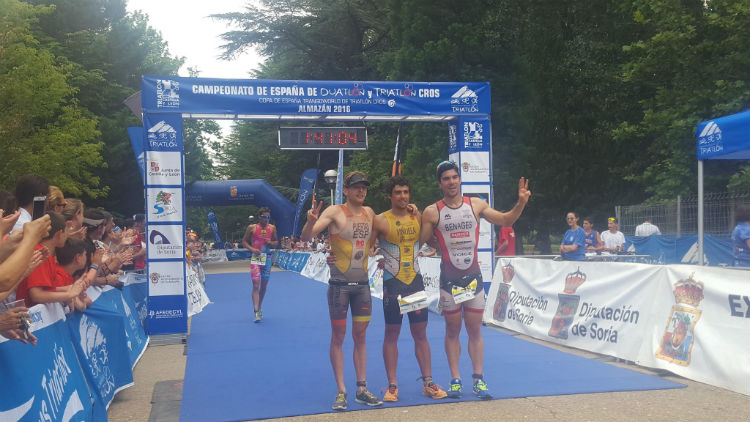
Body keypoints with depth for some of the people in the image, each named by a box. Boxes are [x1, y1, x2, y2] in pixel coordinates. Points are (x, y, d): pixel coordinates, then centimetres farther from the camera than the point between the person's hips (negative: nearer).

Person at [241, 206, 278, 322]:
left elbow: (276, 242, 14)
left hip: (267, 258, 3)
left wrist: (271, 242, -8)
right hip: (255, 258, -3)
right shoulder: (252, 228, -2)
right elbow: (244, 241, 5)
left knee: (264, 286, 11)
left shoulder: (272, 228, 6)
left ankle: (259, 308, 29)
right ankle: (256, 312, -16)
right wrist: (252, 249, -12)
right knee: (256, 285, -13)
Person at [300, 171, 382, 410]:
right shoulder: (335, 212, -9)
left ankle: (362, 389, 19)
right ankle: (341, 392, 12)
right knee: (338, 337, 3)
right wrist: (311, 221, -36)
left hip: (362, 283, 5)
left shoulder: (369, 213, 6)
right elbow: (306, 237, -17)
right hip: (340, 284, -5)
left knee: (360, 337, 10)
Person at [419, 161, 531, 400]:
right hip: (449, 279, -2)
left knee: (475, 330, 5)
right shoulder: (432, 212, -4)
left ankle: (478, 379, 11)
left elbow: (506, 221, 6)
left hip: (473, 277, 2)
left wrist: (521, 203, -7)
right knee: (452, 330, 6)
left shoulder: (476, 205, 3)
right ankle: (455, 380, 13)